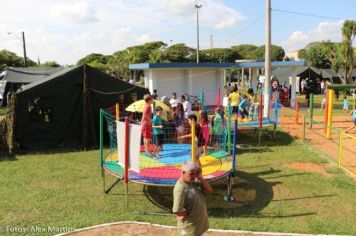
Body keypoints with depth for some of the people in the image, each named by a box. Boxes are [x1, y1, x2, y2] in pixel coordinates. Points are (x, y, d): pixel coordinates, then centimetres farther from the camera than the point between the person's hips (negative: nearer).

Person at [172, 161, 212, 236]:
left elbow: (209, 191, -1)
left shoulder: (194, 181, -1)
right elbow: (177, 211, -30)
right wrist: (189, 214, -12)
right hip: (189, 228, -8)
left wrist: (200, 178, -13)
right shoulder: (180, 188, -28)